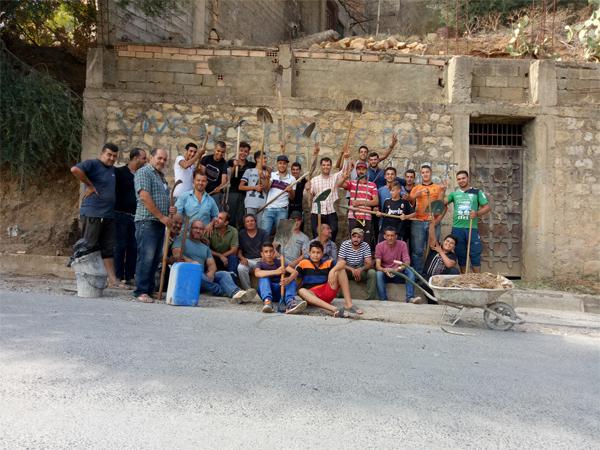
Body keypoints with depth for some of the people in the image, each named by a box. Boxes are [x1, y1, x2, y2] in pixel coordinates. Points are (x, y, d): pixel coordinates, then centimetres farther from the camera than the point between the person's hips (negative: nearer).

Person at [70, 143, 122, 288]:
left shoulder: (114, 170, 19)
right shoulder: (93, 164, -4)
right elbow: (75, 169, -22)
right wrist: (90, 185, -16)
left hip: (109, 215, 7)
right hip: (92, 213, -7)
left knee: (108, 248, 6)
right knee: (88, 245, -3)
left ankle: (112, 280, 8)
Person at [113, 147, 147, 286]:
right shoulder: (119, 172, -1)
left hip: (136, 216, 5)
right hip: (121, 214, -5)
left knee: (133, 248, 5)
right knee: (120, 246, -1)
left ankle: (130, 277, 11)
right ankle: (119, 277, 5)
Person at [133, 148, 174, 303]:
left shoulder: (161, 177, 23)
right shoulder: (144, 172, -3)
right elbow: (145, 197, -14)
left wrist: (170, 210, 9)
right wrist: (162, 216, -15)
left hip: (160, 222, 8)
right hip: (147, 221, -8)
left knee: (156, 258, 7)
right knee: (146, 257, -11)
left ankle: (150, 289, 12)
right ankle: (141, 292, -8)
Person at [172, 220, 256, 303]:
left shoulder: (206, 248, 26)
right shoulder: (181, 240, 13)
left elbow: (212, 265, 12)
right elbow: (177, 254, -7)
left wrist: (211, 273, -12)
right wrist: (190, 262, -21)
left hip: (203, 275, 4)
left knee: (224, 274, -21)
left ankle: (236, 293, -52)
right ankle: (223, 292, -33)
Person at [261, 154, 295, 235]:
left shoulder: (292, 179, 7)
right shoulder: (272, 175, 9)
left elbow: (292, 197, 8)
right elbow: (266, 188, -5)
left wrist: (290, 191, -13)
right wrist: (267, 178, -22)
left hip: (282, 210, 0)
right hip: (269, 208, 0)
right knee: (264, 232, -4)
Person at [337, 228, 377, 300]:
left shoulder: (365, 246, -10)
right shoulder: (345, 245, -14)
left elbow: (369, 264, -14)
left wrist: (360, 269, -36)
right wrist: (352, 269, -37)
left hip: (360, 270, 1)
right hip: (348, 270, -1)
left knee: (372, 272, -26)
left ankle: (371, 299, -18)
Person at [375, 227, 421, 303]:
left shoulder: (402, 244, -7)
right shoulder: (379, 246, -8)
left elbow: (407, 262, -14)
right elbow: (378, 265, -15)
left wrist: (400, 268, -37)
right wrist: (384, 270, -38)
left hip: (399, 273, 1)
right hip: (386, 274, -1)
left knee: (410, 271, -27)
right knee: (379, 274, -32)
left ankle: (410, 298, -32)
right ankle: (383, 300, -31)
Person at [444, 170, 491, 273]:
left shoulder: (477, 192, 5)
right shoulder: (454, 193, 11)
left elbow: (487, 207, 0)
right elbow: (442, 203, 2)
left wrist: (477, 213, -16)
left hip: (472, 228, -2)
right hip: (457, 228, 2)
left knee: (475, 255, -2)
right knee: (460, 255, 9)